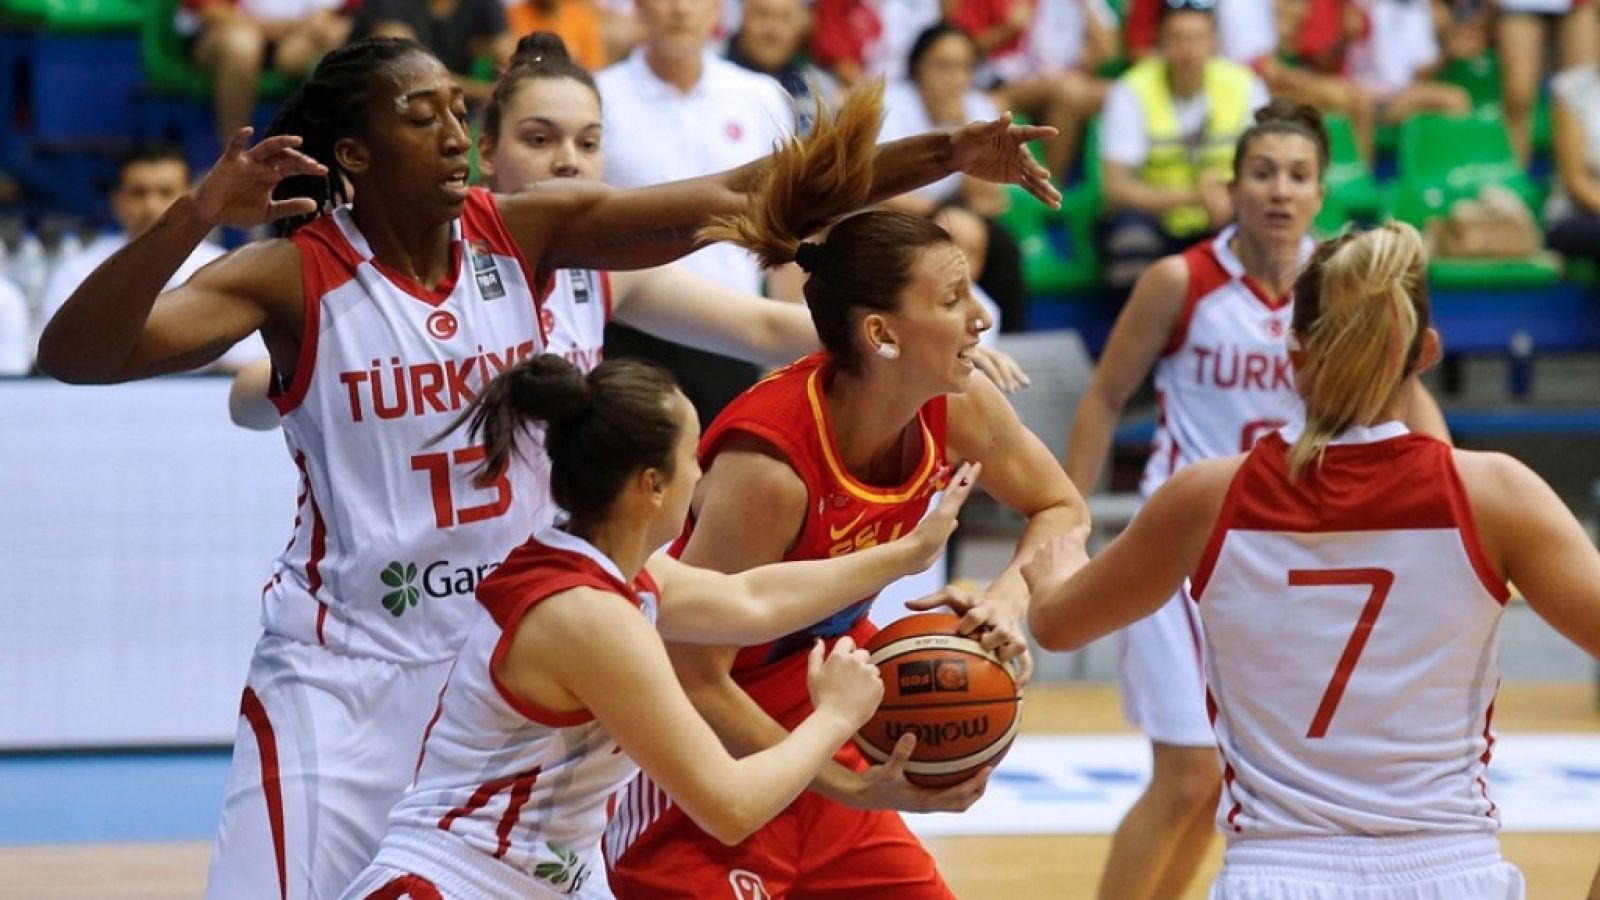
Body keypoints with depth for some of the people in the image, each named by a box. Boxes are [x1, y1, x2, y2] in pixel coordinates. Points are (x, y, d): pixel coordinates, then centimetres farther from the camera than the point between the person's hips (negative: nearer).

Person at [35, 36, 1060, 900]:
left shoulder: (526, 233, -4)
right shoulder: (298, 275, -14)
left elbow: (740, 197, -8)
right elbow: (75, 354, -25)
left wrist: (942, 155, -17)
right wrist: (199, 214, -39)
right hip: (348, 661, -4)